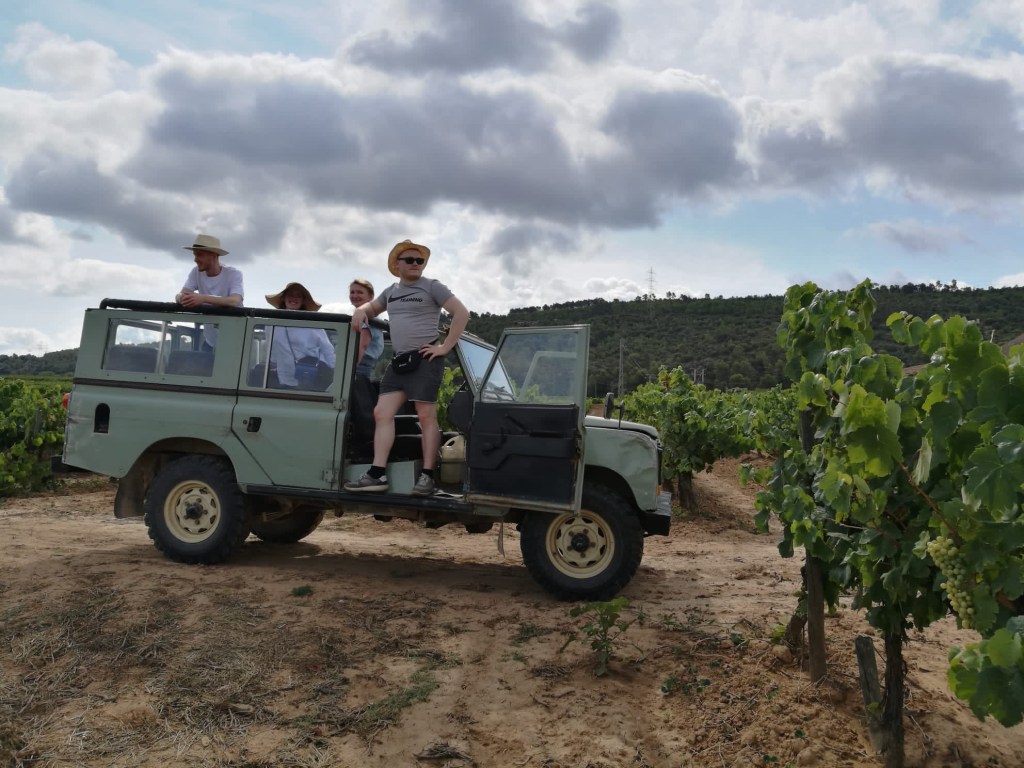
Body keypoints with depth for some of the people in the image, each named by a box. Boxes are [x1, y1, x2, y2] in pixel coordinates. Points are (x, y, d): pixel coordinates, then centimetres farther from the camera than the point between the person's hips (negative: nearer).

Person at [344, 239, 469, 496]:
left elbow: (462, 313, -8)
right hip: (398, 360, 7)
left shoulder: (432, 287, -1)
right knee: (382, 413, -2)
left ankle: (427, 476, -3)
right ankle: (376, 474, -2)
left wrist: (445, 347, -12)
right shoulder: (391, 291, 18)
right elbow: (372, 307, 35)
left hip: (425, 359, -7)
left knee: (426, 417, -6)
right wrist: (360, 310, 9)